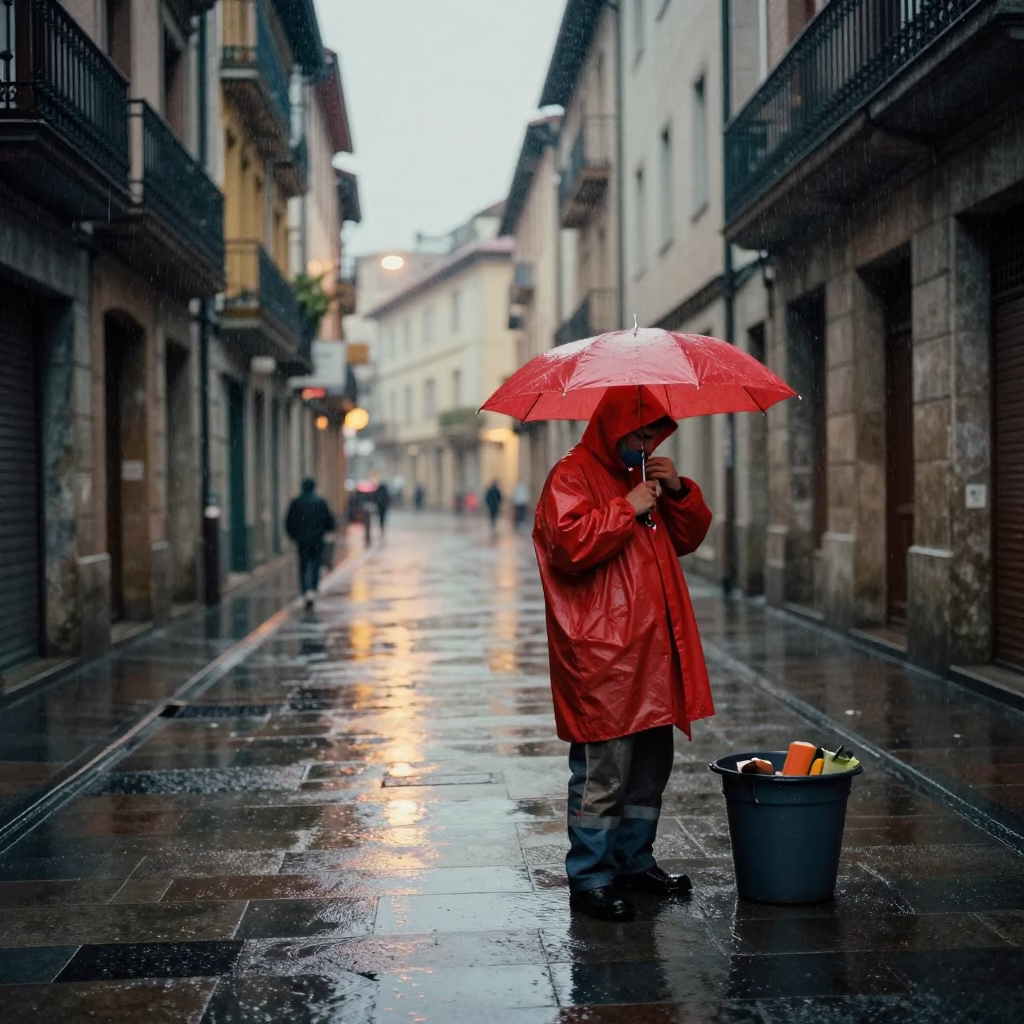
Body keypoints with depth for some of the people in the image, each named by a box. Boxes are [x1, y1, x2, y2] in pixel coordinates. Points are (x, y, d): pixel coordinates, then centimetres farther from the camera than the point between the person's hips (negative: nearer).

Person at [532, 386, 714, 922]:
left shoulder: (643, 476, 21)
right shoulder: (571, 476, -7)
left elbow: (689, 537, 21)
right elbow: (571, 544, -22)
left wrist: (679, 491, 4)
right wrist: (629, 508, -18)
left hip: (651, 650, 9)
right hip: (600, 657, -9)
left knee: (650, 767, 16)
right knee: (603, 773, -8)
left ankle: (635, 861, 29)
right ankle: (589, 879, 1)